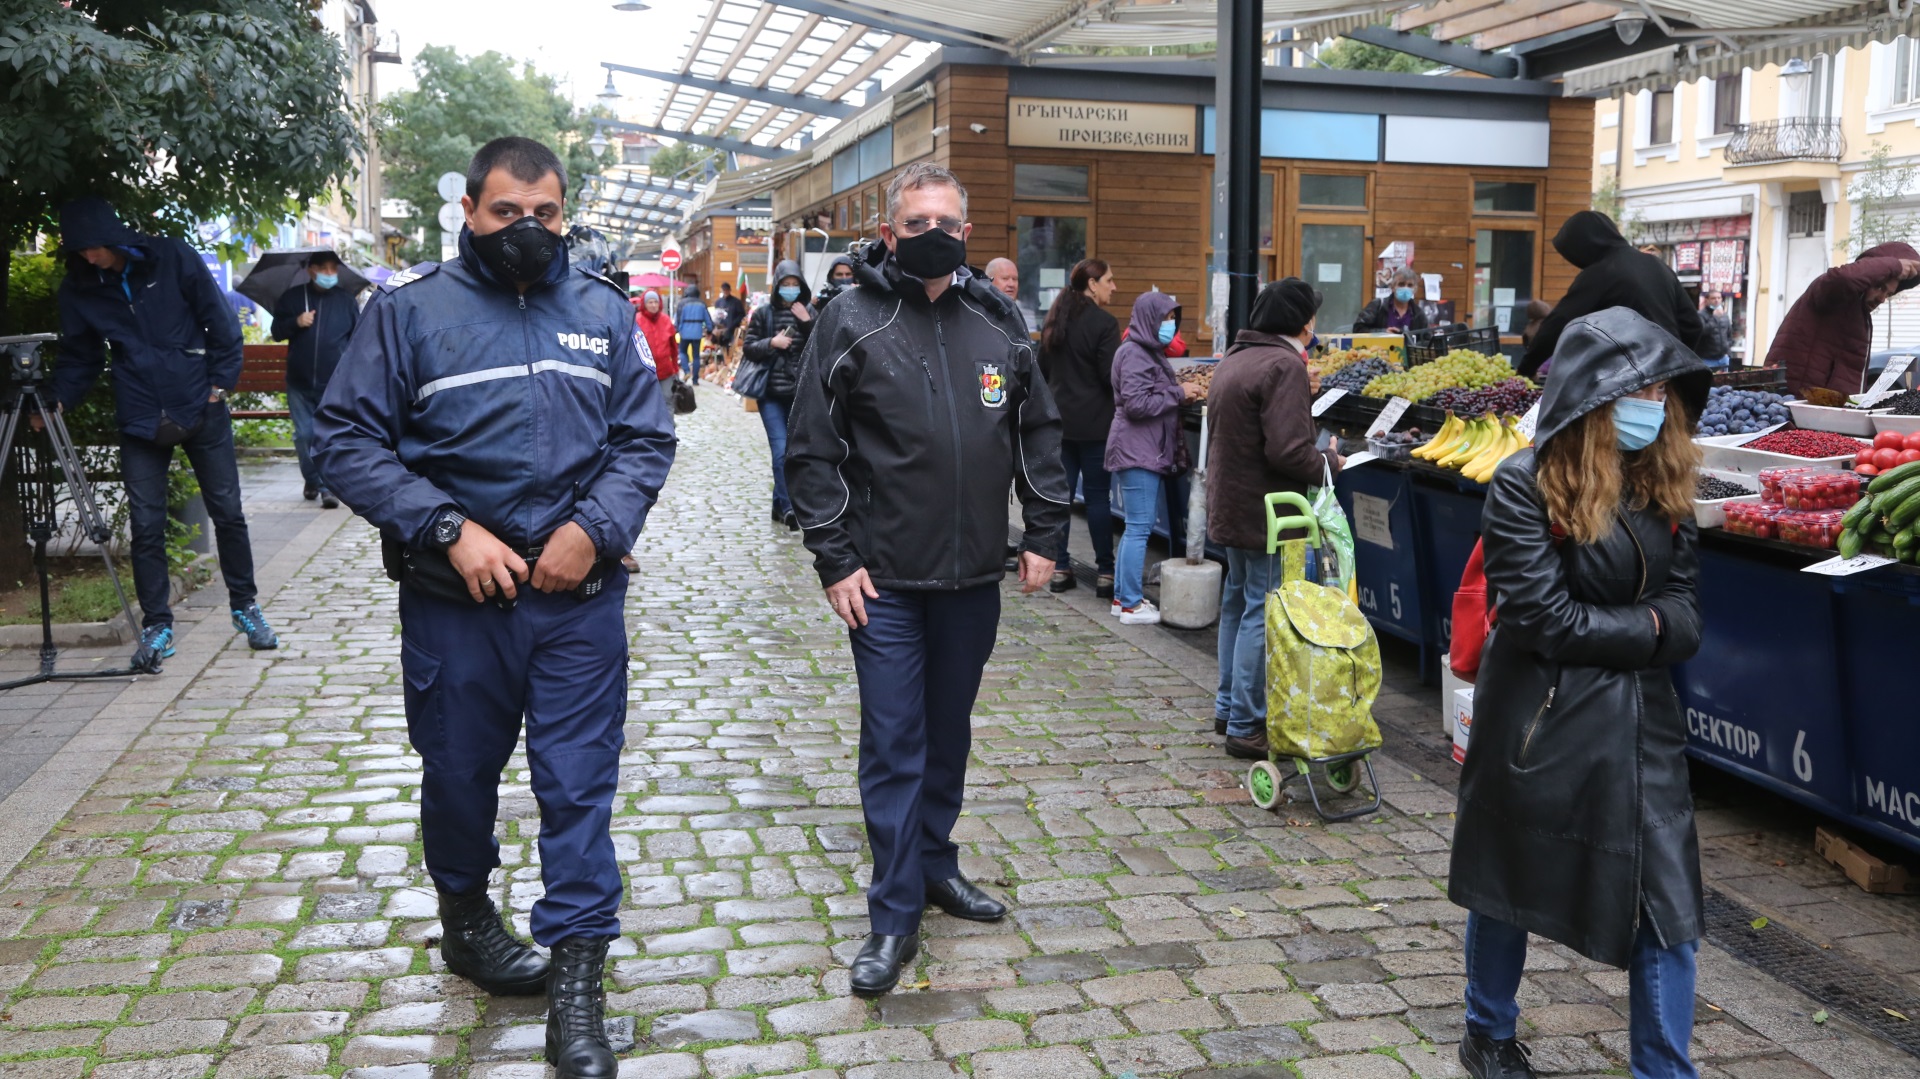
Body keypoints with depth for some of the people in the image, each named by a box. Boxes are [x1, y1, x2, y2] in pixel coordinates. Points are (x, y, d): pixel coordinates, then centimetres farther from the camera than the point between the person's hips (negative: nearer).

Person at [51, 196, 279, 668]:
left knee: (227, 511, 6)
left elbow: (220, 321, -2)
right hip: (140, 422, 2)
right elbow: (79, 357, 8)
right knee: (146, 525, 0)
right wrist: (58, 400, -8)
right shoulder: (78, 289, 0)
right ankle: (156, 625, 10)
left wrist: (220, 383, -5)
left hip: (201, 410, -2)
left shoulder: (173, 258, -7)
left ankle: (246, 607, 21)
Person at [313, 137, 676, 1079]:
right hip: (454, 601, 0)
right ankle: (466, 919, 43)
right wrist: (449, 527, -15)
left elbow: (646, 438, 4)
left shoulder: (603, 310, 5)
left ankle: (578, 978, 13)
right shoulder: (410, 307, -2)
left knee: (579, 787, 2)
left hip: (580, 597, 1)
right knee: (458, 773, 17)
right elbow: (346, 438, -5)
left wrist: (595, 527, -12)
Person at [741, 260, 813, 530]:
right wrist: (771, 342, -14)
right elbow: (748, 349, 2)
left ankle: (780, 505, 20)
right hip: (771, 393, -2)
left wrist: (807, 323, -11)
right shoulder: (763, 313, 2)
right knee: (781, 450, -12)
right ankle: (787, 508, -6)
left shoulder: (808, 313, 6)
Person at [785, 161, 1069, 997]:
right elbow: (813, 452, -6)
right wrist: (836, 560, -10)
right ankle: (895, 915, 10)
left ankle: (935, 864, 35)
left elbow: (1037, 433, 13)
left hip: (973, 577, 4)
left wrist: (1043, 535, 7)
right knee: (893, 742, 0)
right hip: (885, 581, -4)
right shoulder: (851, 323, -6)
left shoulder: (998, 323, 6)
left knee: (949, 732, 16)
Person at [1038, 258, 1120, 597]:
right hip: (1094, 422, -6)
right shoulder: (1104, 323, -13)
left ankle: (1059, 569, 11)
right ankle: (1105, 573, 3)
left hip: (1059, 418, 6)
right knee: (1097, 495, -1)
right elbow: (1111, 376, -14)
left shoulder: (1054, 320, 10)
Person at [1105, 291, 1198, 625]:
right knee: (1139, 527, -6)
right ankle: (1132, 605, 0)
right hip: (1137, 451, -11)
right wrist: (1178, 393, -14)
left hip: (1146, 451, 11)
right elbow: (1137, 404, -21)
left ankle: (1122, 597, 21)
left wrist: (1181, 392, 6)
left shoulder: (1149, 352, 18)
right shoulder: (1134, 354, -14)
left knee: (1136, 526, 14)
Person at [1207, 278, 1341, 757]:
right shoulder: (1284, 366, -20)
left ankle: (1228, 708, 32)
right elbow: (1289, 451, -25)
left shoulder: (1234, 358, 10)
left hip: (1229, 502, 10)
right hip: (1265, 510, -10)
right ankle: (1246, 726, 3)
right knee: (1262, 614, -3)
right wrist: (1329, 462, -7)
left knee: (1237, 601, 20)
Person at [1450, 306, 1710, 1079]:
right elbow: (1546, 619, -18)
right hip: (1538, 720, -4)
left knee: (1668, 903, 3)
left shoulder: (1666, 484, 3)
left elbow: (1683, 617, 1)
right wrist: (1644, 626, -9)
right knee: (1507, 883, 14)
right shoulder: (1526, 485, -15)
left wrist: (1601, 634, -16)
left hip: (1641, 720, 5)